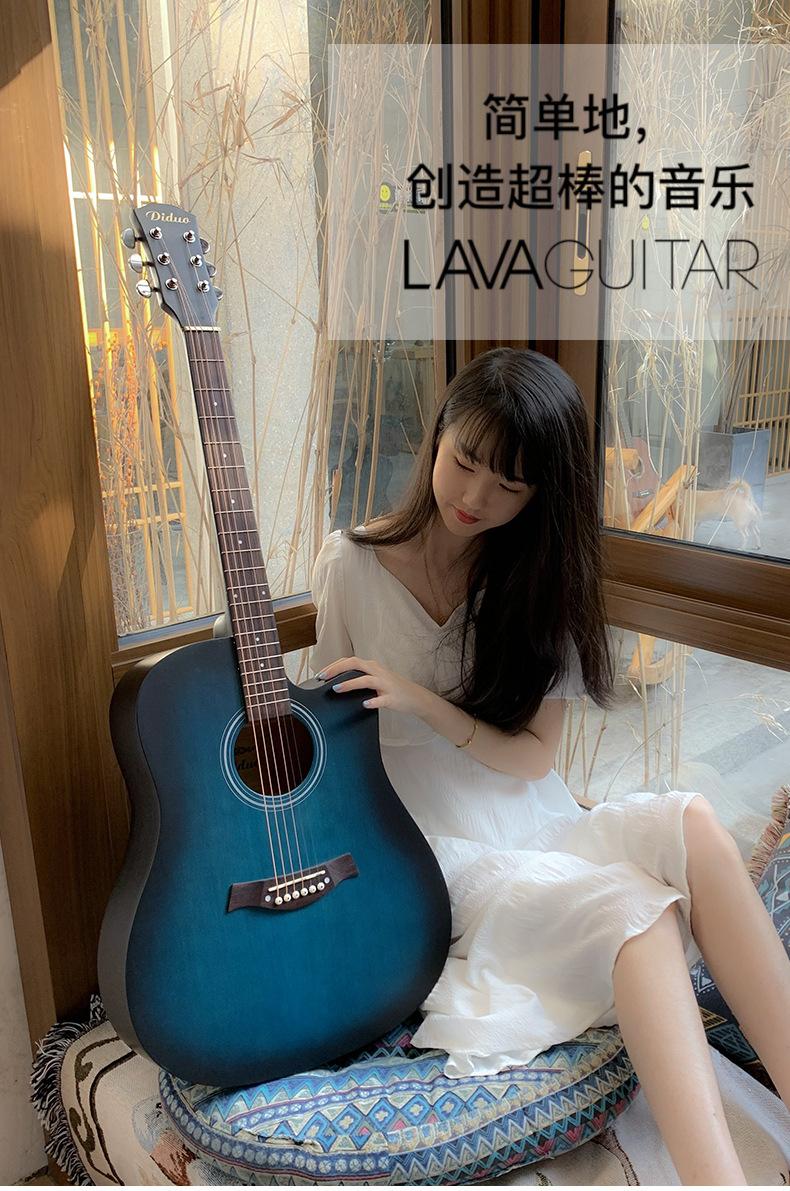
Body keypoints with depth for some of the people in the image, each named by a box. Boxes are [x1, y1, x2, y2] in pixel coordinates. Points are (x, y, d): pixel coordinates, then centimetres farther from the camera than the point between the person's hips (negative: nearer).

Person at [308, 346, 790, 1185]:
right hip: (435, 851, -3)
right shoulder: (353, 565, -5)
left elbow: (531, 757, -2)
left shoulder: (538, 579, 3)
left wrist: (422, 701, -18)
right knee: (636, 910, -31)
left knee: (686, 823, -29)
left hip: (534, 826, 4)